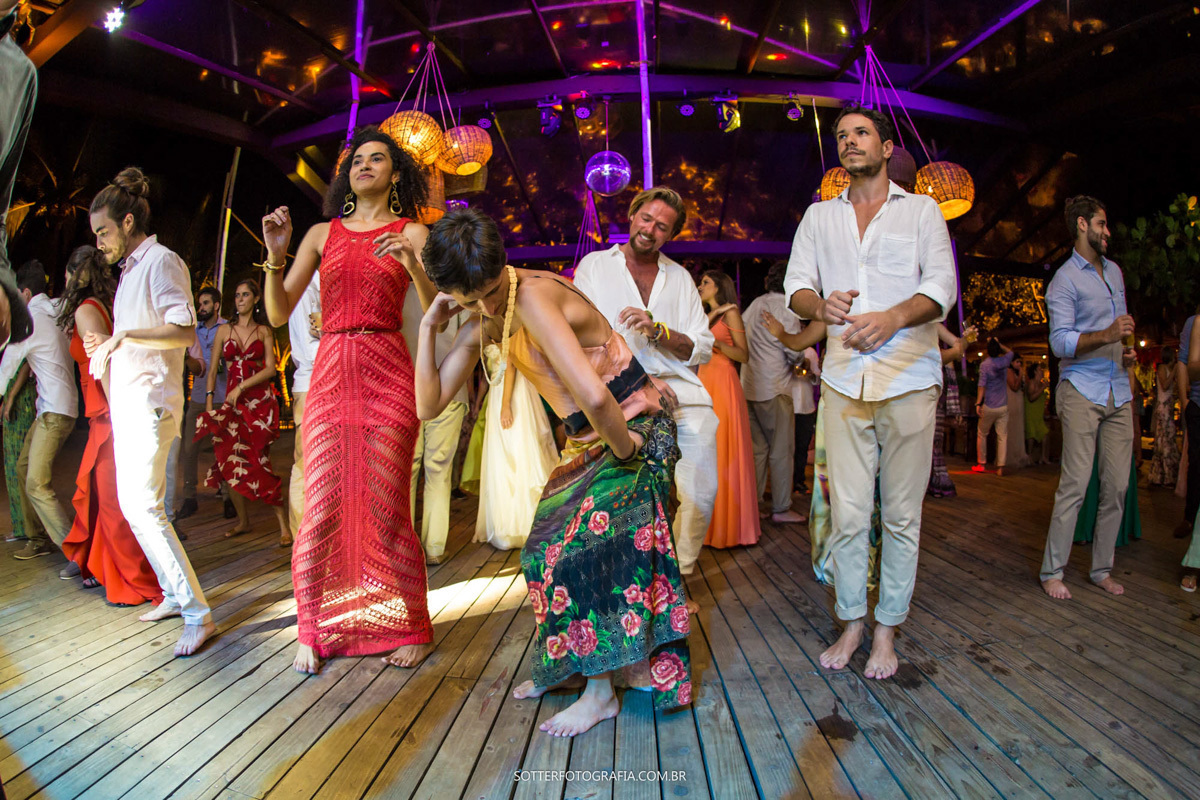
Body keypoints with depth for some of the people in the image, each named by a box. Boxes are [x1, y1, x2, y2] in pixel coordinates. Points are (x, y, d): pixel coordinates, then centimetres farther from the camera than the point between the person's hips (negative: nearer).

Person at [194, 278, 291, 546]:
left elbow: (270, 369, -2)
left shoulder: (264, 331, 7)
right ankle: (243, 521, 13)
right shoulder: (224, 330, 12)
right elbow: (212, 370, 10)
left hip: (260, 401, -3)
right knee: (228, 461, -2)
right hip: (232, 402, 3)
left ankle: (283, 524, -5)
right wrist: (209, 403, 1)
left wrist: (242, 387, -11)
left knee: (256, 462, -10)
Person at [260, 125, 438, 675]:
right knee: (323, 508, 0)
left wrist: (412, 265, -20)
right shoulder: (321, 234, 15)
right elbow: (278, 314, 9)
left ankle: (410, 630, 14)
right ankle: (315, 631, 17)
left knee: (385, 509, -3)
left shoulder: (410, 233, 9)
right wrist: (276, 257, -7)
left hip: (388, 377, -2)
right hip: (330, 375, 2)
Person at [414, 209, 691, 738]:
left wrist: (624, 446, -24)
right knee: (550, 545, 12)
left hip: (633, 427, -9)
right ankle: (567, 666, 30)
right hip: (585, 440, 9)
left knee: (588, 544, -10)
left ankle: (601, 691, 7)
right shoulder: (482, 324, 0)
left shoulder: (533, 297, -28)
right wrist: (427, 327, -6)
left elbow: (593, 394, -41)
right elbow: (428, 405, 1)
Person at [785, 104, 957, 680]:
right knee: (847, 512, 1)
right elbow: (796, 283, 8)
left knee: (901, 514, 3)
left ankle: (887, 629, 16)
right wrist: (821, 304, -16)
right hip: (844, 378, 2)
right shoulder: (819, 216, 17)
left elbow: (941, 287, -2)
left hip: (909, 377, -1)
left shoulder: (921, 210, 9)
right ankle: (851, 623, 17)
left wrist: (892, 317, -22)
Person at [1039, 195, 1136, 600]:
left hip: (1118, 391, 7)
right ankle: (1052, 571, -3)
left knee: (1117, 486, 4)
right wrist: (1106, 335, -26)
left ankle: (1102, 569, 15)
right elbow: (1060, 342, -14)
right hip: (1082, 390, -7)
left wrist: (1127, 350, 9)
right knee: (1075, 485, -10)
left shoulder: (1115, 272, 21)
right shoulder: (1064, 280, -3)